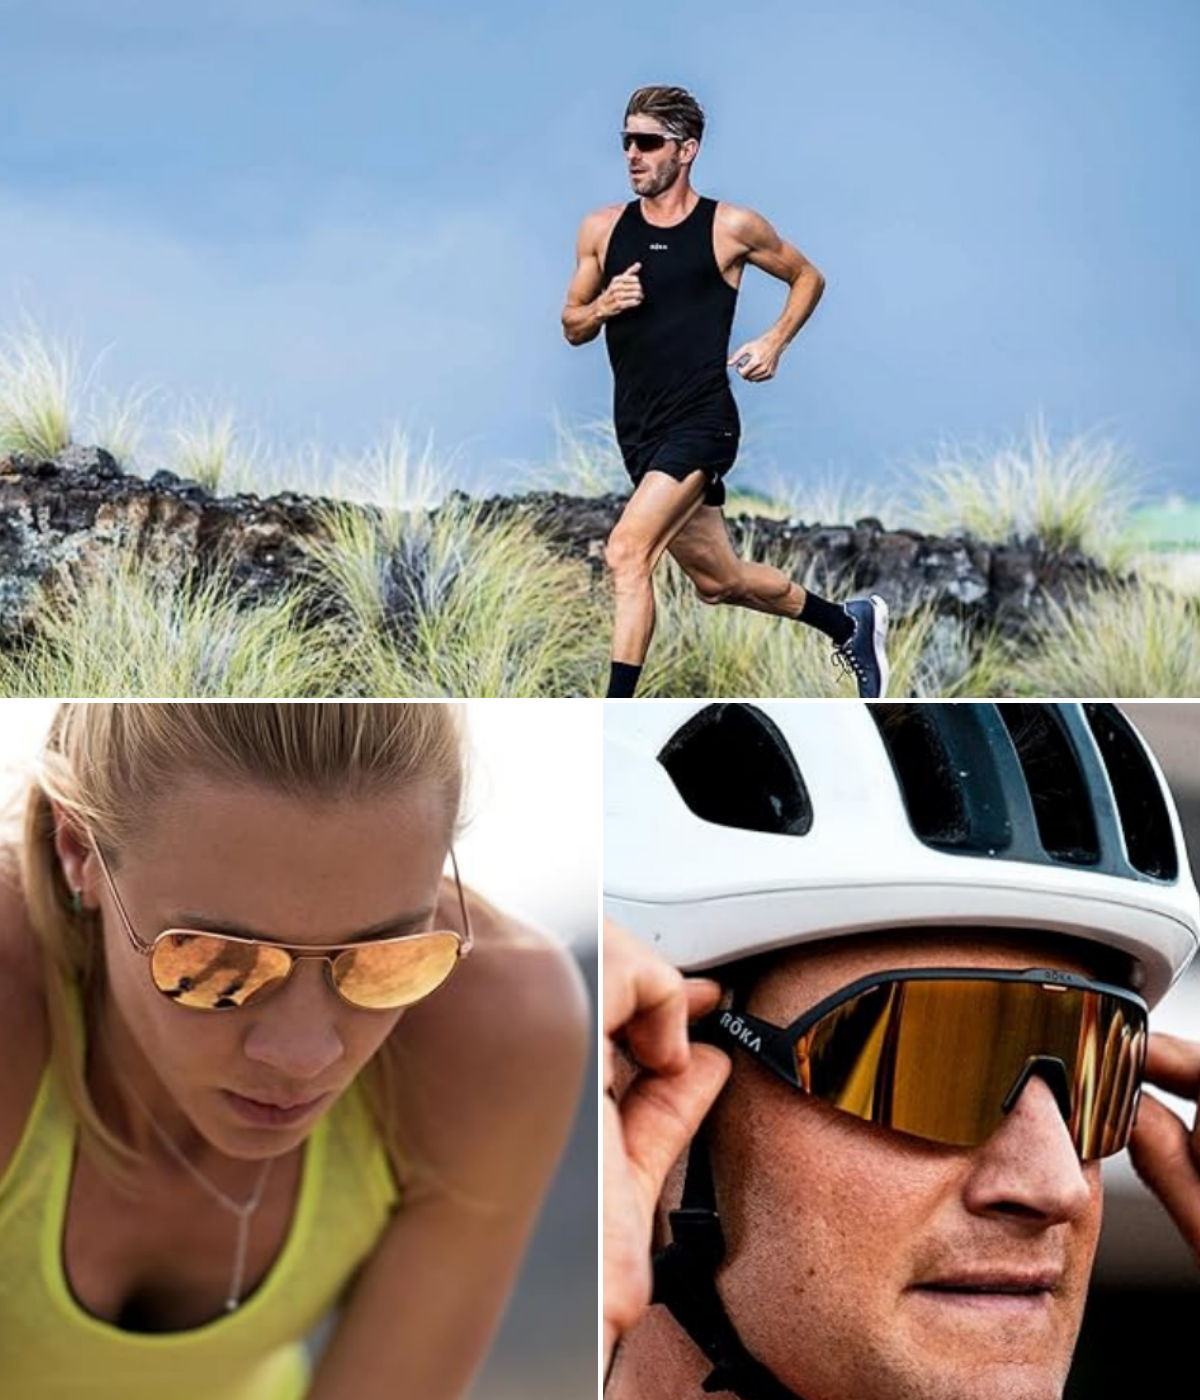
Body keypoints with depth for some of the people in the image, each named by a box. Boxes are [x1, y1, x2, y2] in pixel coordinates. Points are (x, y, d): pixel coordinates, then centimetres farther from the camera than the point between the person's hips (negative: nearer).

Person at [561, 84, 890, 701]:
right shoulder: (602, 228, 7)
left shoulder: (731, 227, -3)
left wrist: (774, 342, -1)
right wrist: (602, 308, -6)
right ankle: (850, 621, 40)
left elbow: (807, 277, 14)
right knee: (719, 582, 17)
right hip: (639, 432, 6)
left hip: (700, 423, -6)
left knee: (626, 553, -24)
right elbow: (572, 326, 16)